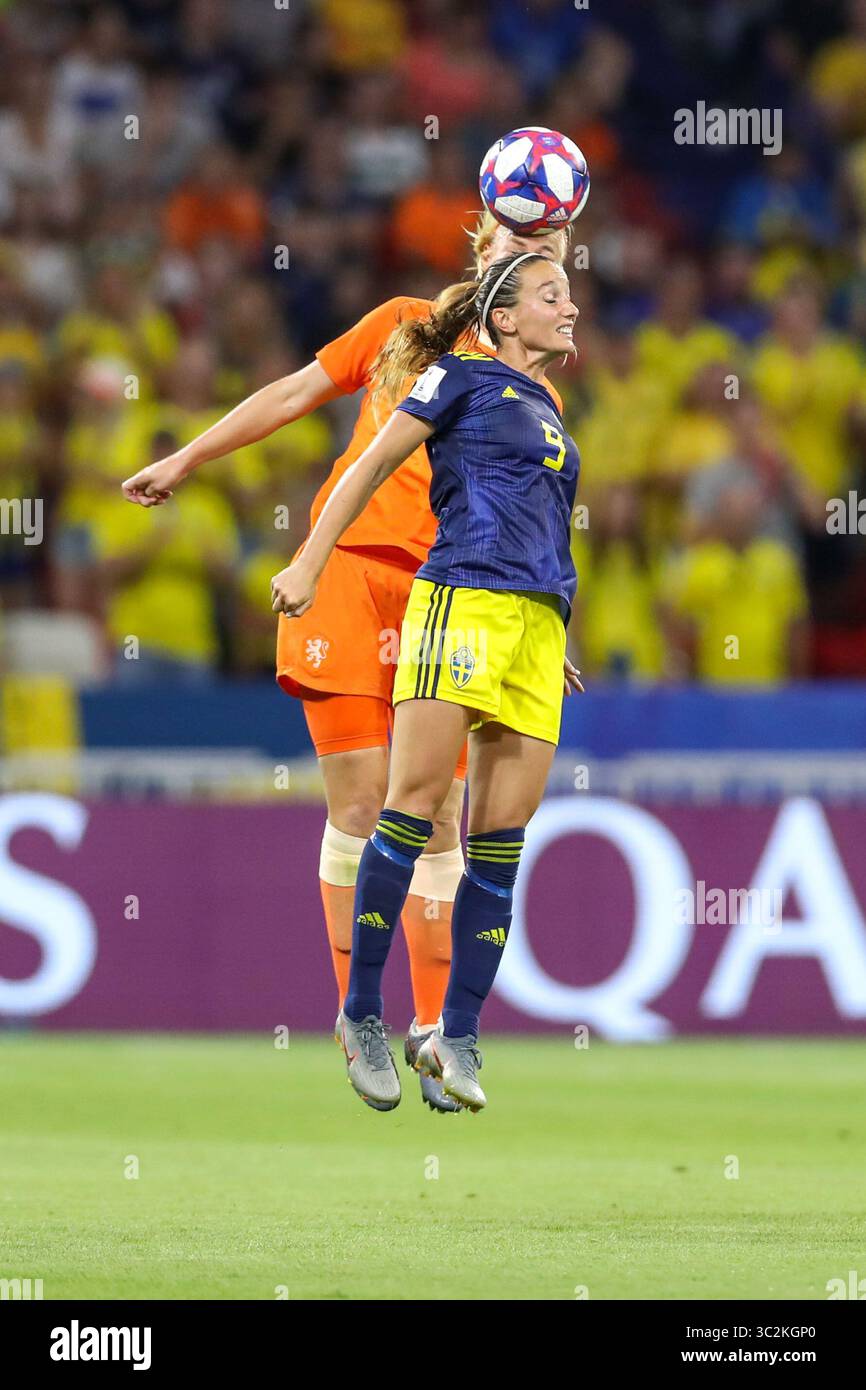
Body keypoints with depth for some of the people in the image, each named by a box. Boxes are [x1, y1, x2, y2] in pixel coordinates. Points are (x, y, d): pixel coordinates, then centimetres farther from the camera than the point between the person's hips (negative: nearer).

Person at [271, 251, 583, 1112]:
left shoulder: (546, 412, 25)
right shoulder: (463, 377, 6)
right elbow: (374, 465, 3)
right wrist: (309, 563, -5)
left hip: (537, 623, 6)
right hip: (461, 601, -6)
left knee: (502, 837, -1)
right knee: (417, 802, -13)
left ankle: (457, 1037, 1)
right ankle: (362, 1012, -6)